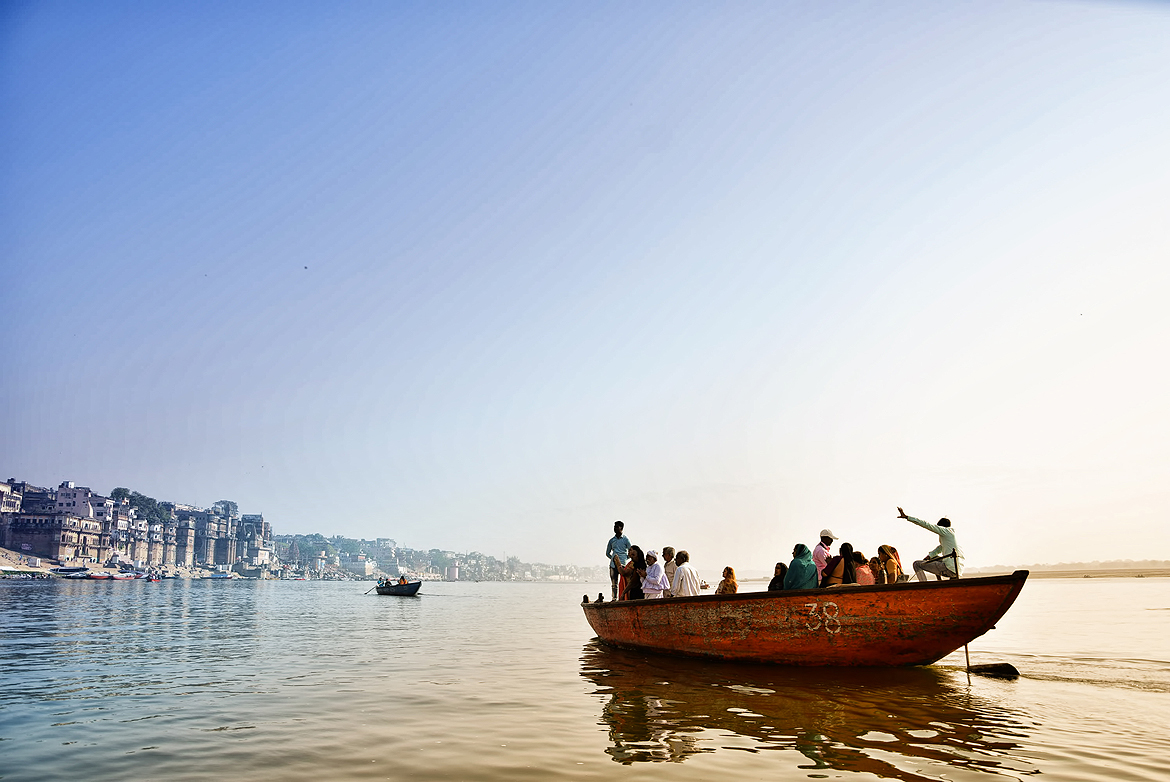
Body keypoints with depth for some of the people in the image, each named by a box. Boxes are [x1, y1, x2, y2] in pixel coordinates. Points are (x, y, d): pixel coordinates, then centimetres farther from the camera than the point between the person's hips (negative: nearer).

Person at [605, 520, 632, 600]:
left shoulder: (625, 539, 4)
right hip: (613, 564, 3)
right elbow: (607, 553, 22)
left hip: (623, 564, -3)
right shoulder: (612, 540, 13)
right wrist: (613, 558, 10)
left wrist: (625, 558, 1)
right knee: (614, 584, 2)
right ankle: (614, 599, 7)